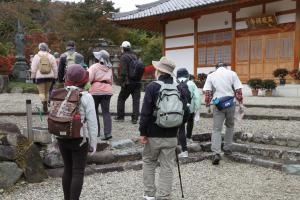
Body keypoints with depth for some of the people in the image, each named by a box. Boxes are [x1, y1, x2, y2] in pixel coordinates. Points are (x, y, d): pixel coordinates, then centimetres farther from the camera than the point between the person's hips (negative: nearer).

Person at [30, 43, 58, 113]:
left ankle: (44, 102, -25)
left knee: (41, 92, 1)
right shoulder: (51, 56, 5)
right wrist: (55, 77, 12)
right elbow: (55, 68, 6)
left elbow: (33, 68, -1)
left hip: (40, 77, -3)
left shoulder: (36, 56, -1)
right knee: (47, 91, 16)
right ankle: (46, 105, 22)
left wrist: (33, 77, 7)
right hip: (49, 77, 3)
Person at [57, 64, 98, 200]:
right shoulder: (86, 97, -14)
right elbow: (92, 122, -13)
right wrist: (93, 143, -3)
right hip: (79, 139, -5)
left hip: (62, 138, 5)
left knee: (67, 169, 18)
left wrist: (55, 138, 15)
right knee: (78, 172, 3)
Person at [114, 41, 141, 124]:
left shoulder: (124, 57, -8)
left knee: (121, 98, 11)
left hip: (128, 82, -5)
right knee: (136, 100, 5)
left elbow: (124, 71, -17)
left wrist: (123, 82, -14)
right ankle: (135, 118, 3)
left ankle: (120, 116, 16)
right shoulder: (134, 56, 13)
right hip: (137, 82, 5)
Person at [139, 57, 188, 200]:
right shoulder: (179, 88, 3)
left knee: (148, 162, 15)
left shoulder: (152, 87, -10)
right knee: (167, 166, 7)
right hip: (171, 135, 3)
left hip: (153, 133, -3)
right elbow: (185, 110, 5)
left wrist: (142, 132, -8)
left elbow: (145, 112, -13)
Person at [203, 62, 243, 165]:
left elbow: (207, 92, 0)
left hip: (218, 105, 0)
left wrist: (208, 105, 6)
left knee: (216, 129, -1)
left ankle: (216, 153, -13)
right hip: (230, 103, 1)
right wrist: (241, 103, 6)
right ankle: (227, 148, 24)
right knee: (230, 126, 20)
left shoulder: (211, 75, 6)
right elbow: (238, 90, -1)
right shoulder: (232, 74, 5)